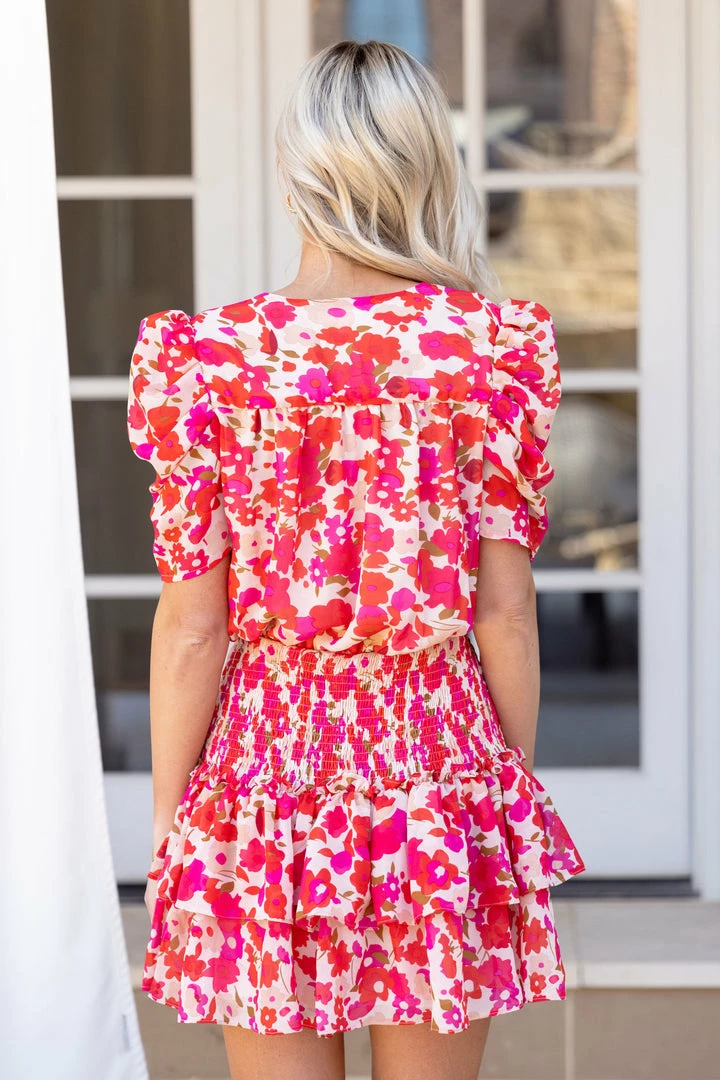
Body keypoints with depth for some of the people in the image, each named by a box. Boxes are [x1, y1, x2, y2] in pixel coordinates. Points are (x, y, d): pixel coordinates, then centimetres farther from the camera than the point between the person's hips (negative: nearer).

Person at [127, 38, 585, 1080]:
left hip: (266, 761, 0)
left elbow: (191, 631, -6)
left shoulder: (203, 357, -7)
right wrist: (518, 797, 9)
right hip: (440, 763, 1)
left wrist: (168, 829, 4)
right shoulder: (493, 347, -6)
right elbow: (503, 613, -4)